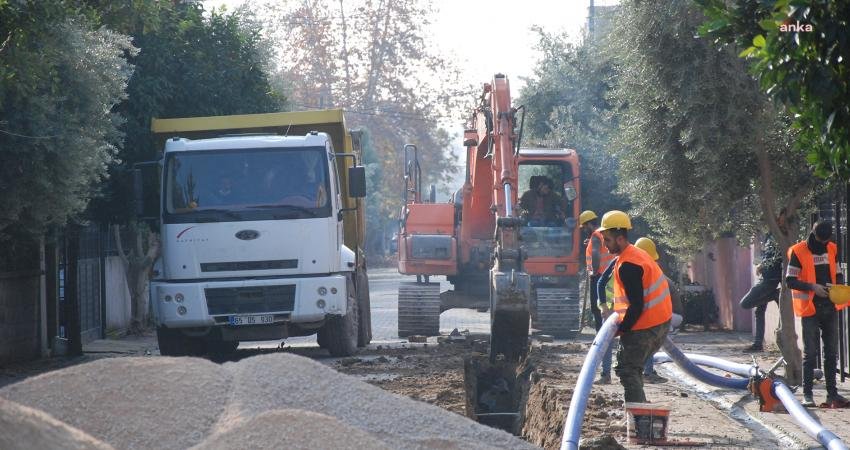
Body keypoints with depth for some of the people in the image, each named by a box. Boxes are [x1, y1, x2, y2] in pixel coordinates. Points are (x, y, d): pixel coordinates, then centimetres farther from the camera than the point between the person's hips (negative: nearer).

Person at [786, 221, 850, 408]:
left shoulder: (832, 249, 8)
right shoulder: (799, 252, -8)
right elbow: (790, 280, -9)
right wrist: (813, 287, -20)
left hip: (830, 308, 5)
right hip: (810, 308, -5)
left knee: (831, 352, 7)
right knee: (810, 353, -3)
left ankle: (832, 393, 11)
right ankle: (807, 394, 2)